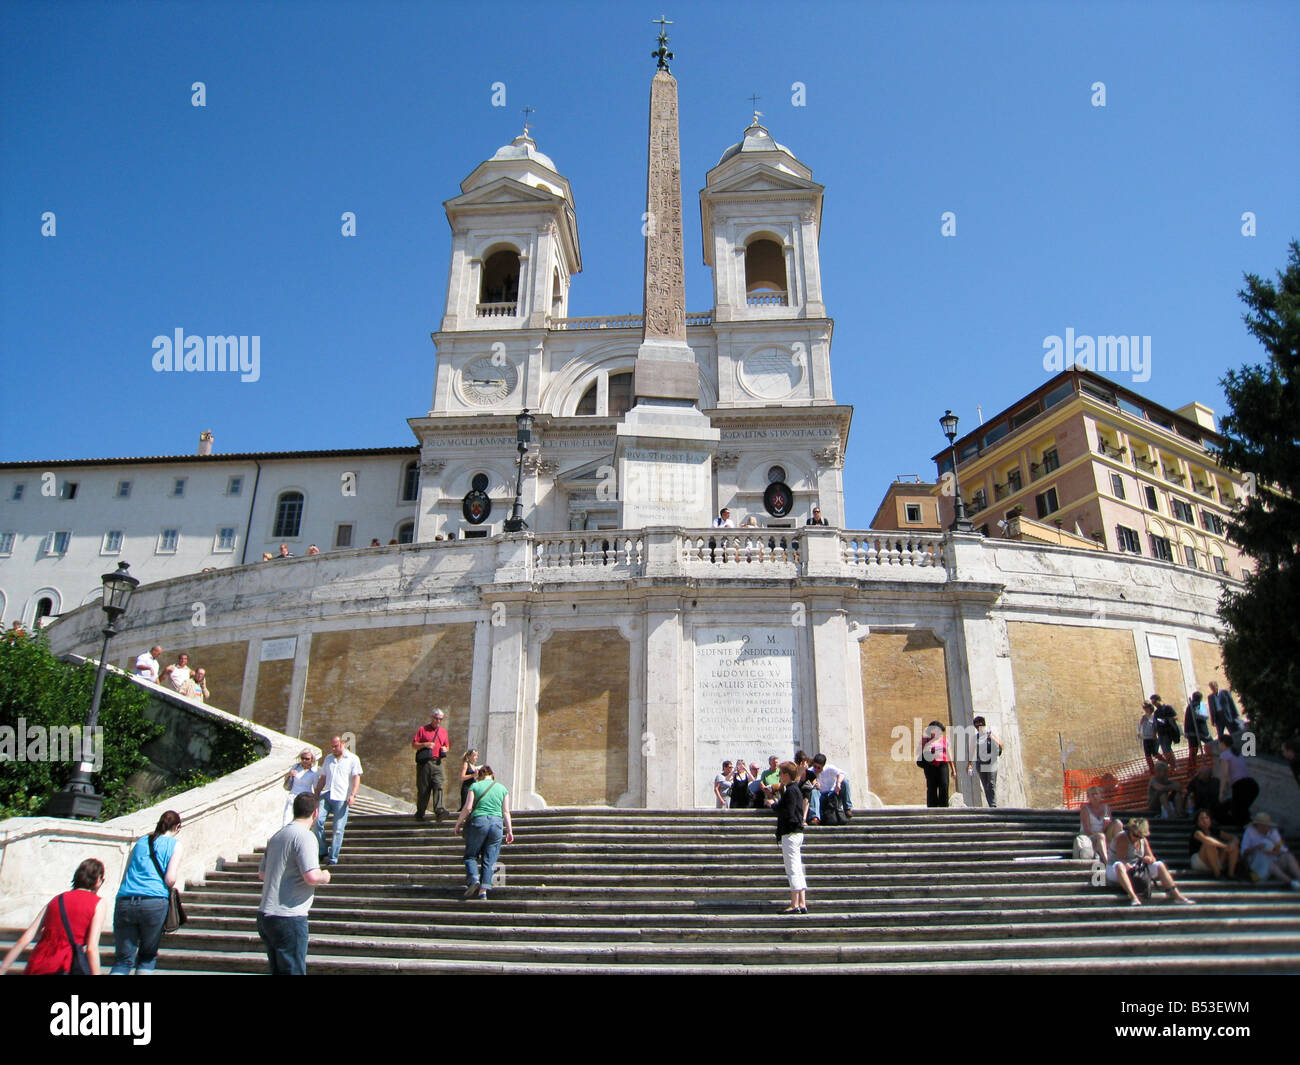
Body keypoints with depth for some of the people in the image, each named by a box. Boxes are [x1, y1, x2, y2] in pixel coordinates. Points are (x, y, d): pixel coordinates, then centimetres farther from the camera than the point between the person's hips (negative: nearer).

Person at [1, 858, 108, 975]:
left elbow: (24, 940, 9)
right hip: (65, 968, -6)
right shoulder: (99, 903, 2)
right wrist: (96, 973, -6)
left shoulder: (56, 900, 16)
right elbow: (92, 948, -8)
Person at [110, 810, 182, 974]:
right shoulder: (174, 845, 8)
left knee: (124, 959, 7)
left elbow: (125, 876, 21)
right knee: (148, 955, 16)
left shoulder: (140, 842, 20)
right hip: (155, 903, -3)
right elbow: (170, 880, -2)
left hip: (124, 902, 3)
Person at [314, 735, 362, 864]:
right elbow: (322, 778, 24)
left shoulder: (353, 759, 5)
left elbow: (356, 778, -3)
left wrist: (352, 795, -15)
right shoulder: (328, 758, 20)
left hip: (341, 798, -4)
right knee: (318, 820, -14)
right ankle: (322, 852, -1)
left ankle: (333, 858, 1)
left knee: (338, 828, -5)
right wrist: (316, 795, 16)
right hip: (326, 795, 4)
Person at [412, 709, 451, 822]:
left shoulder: (443, 731, 19)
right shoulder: (422, 729, 7)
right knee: (423, 788, 1)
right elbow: (413, 745, 4)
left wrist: (445, 749, 4)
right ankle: (420, 813, 14)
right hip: (424, 763, -2)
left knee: (439, 786, -15)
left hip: (437, 762, 2)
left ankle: (439, 811, -26)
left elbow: (447, 746, 27)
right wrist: (425, 744, -12)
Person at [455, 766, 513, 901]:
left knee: (470, 855, 11)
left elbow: (468, 808, -1)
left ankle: (474, 878, -13)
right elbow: (506, 811, 9)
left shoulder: (475, 786, 6)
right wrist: (509, 830, 12)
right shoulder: (502, 788, 14)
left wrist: (458, 823, 9)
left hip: (478, 821, -2)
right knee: (489, 859, 6)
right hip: (497, 822, 2)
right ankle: (483, 891, -3)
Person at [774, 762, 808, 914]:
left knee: (792, 870, -7)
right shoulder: (795, 789, 16)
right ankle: (802, 903, 12)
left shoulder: (790, 790, -15)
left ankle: (795, 905, -5)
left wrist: (773, 805, -9)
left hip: (790, 834, -10)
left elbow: (787, 813, -22)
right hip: (797, 833, 10)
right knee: (797, 870, 10)